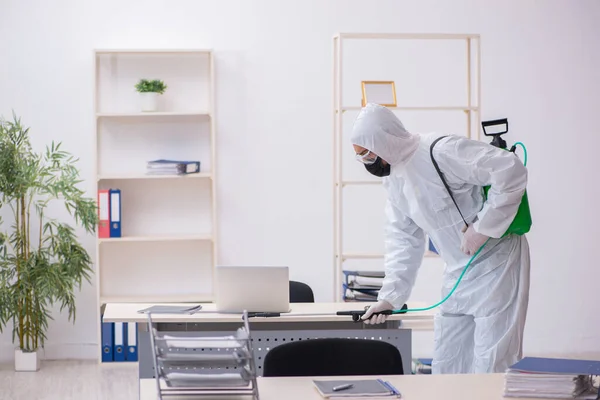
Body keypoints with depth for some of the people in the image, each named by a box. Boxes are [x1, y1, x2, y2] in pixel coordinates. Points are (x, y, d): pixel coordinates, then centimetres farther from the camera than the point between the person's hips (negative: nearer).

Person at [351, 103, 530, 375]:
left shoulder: (441, 151, -22)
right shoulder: (393, 178, 6)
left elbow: (511, 170, -27)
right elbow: (403, 239, 9)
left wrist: (481, 228, -25)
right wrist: (389, 296, 0)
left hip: (495, 263, -9)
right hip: (459, 272, 9)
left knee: (488, 365, -7)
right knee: (446, 365, 11)